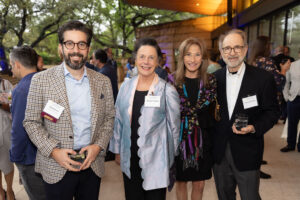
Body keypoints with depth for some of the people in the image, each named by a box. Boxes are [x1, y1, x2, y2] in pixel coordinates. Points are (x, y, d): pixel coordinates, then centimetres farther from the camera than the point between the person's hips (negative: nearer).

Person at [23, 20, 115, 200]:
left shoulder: (103, 81, 2)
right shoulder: (41, 80, -5)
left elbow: (109, 118, 6)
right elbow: (31, 122, -3)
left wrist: (98, 146, -8)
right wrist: (53, 151, -14)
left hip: (93, 163, 3)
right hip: (56, 167, -2)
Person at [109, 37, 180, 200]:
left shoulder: (167, 91, -10)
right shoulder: (126, 87, 1)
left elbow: (174, 127, -2)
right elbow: (118, 121, 9)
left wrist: (170, 158, 5)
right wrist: (117, 150, 12)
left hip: (155, 161, -3)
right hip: (129, 161, 4)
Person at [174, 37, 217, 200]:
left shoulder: (211, 81, -1)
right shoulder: (173, 80, -5)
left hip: (202, 140, 1)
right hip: (179, 138, -1)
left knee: (199, 184, 13)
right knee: (181, 182, 14)